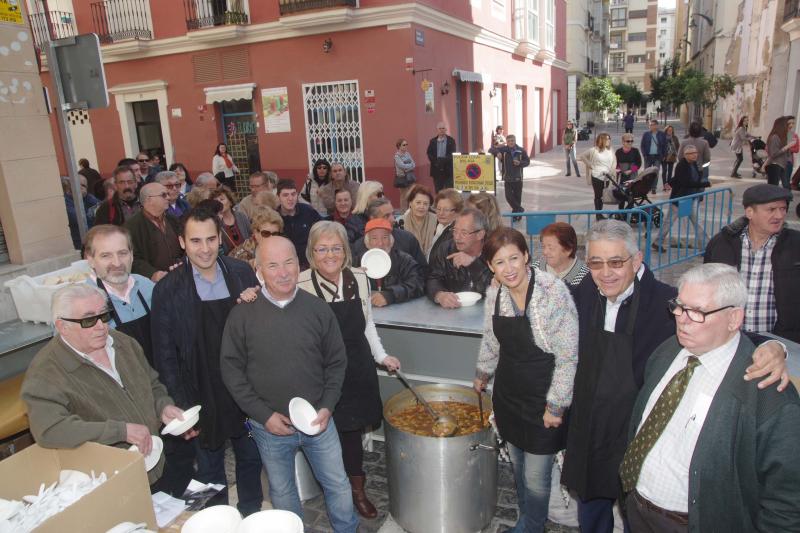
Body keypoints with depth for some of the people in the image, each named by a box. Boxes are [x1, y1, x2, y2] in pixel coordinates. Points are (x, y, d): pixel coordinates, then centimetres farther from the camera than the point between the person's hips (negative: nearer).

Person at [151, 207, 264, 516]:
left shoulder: (243, 273, -5)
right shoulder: (168, 290, -11)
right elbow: (165, 356, -7)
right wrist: (182, 406, -9)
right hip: (202, 397, -2)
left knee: (251, 458, 20)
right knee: (209, 471, 18)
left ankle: (252, 516, 45)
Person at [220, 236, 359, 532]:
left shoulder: (318, 308, -7)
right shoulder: (243, 314, -11)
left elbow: (337, 361, 1)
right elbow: (231, 369, -6)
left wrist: (327, 406, -10)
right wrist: (264, 415, -11)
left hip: (318, 420, 1)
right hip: (269, 425, 0)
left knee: (338, 485, 14)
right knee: (282, 492, 20)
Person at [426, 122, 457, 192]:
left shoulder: (451, 140, 4)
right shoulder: (433, 141, 10)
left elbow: (453, 154, -4)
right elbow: (429, 153, 3)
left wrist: (444, 160, -19)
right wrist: (435, 161, -15)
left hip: (448, 170, -2)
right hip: (437, 170, 2)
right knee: (438, 191, 4)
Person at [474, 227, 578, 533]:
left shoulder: (553, 292, -22)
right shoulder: (494, 294, -4)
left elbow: (568, 356, -18)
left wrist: (556, 405, -15)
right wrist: (483, 373, 23)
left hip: (542, 401, -5)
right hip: (508, 393, 5)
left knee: (535, 476, 6)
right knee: (517, 465, 21)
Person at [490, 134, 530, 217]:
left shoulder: (521, 150, -3)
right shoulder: (503, 150, -3)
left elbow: (527, 161, 5)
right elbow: (491, 149, 0)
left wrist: (520, 163, -15)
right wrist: (497, 152, -21)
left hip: (518, 178, 0)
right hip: (507, 178, 0)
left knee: (517, 197, 6)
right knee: (508, 196, -6)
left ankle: (516, 214, 20)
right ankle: (519, 209, 12)